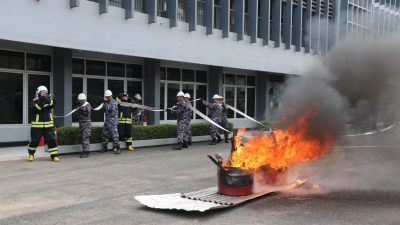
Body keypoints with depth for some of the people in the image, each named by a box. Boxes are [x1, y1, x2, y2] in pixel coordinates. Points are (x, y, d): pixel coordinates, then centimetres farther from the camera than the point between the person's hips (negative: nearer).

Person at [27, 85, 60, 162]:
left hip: (48, 125, 2)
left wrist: (49, 101, -35)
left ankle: (54, 155, 2)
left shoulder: (49, 100, 7)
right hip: (37, 125, -2)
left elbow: (53, 105, -15)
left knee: (52, 140, -3)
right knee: (34, 140, 6)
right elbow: (34, 108, -19)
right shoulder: (35, 101, -1)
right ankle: (31, 154, 27)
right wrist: (40, 102, -34)